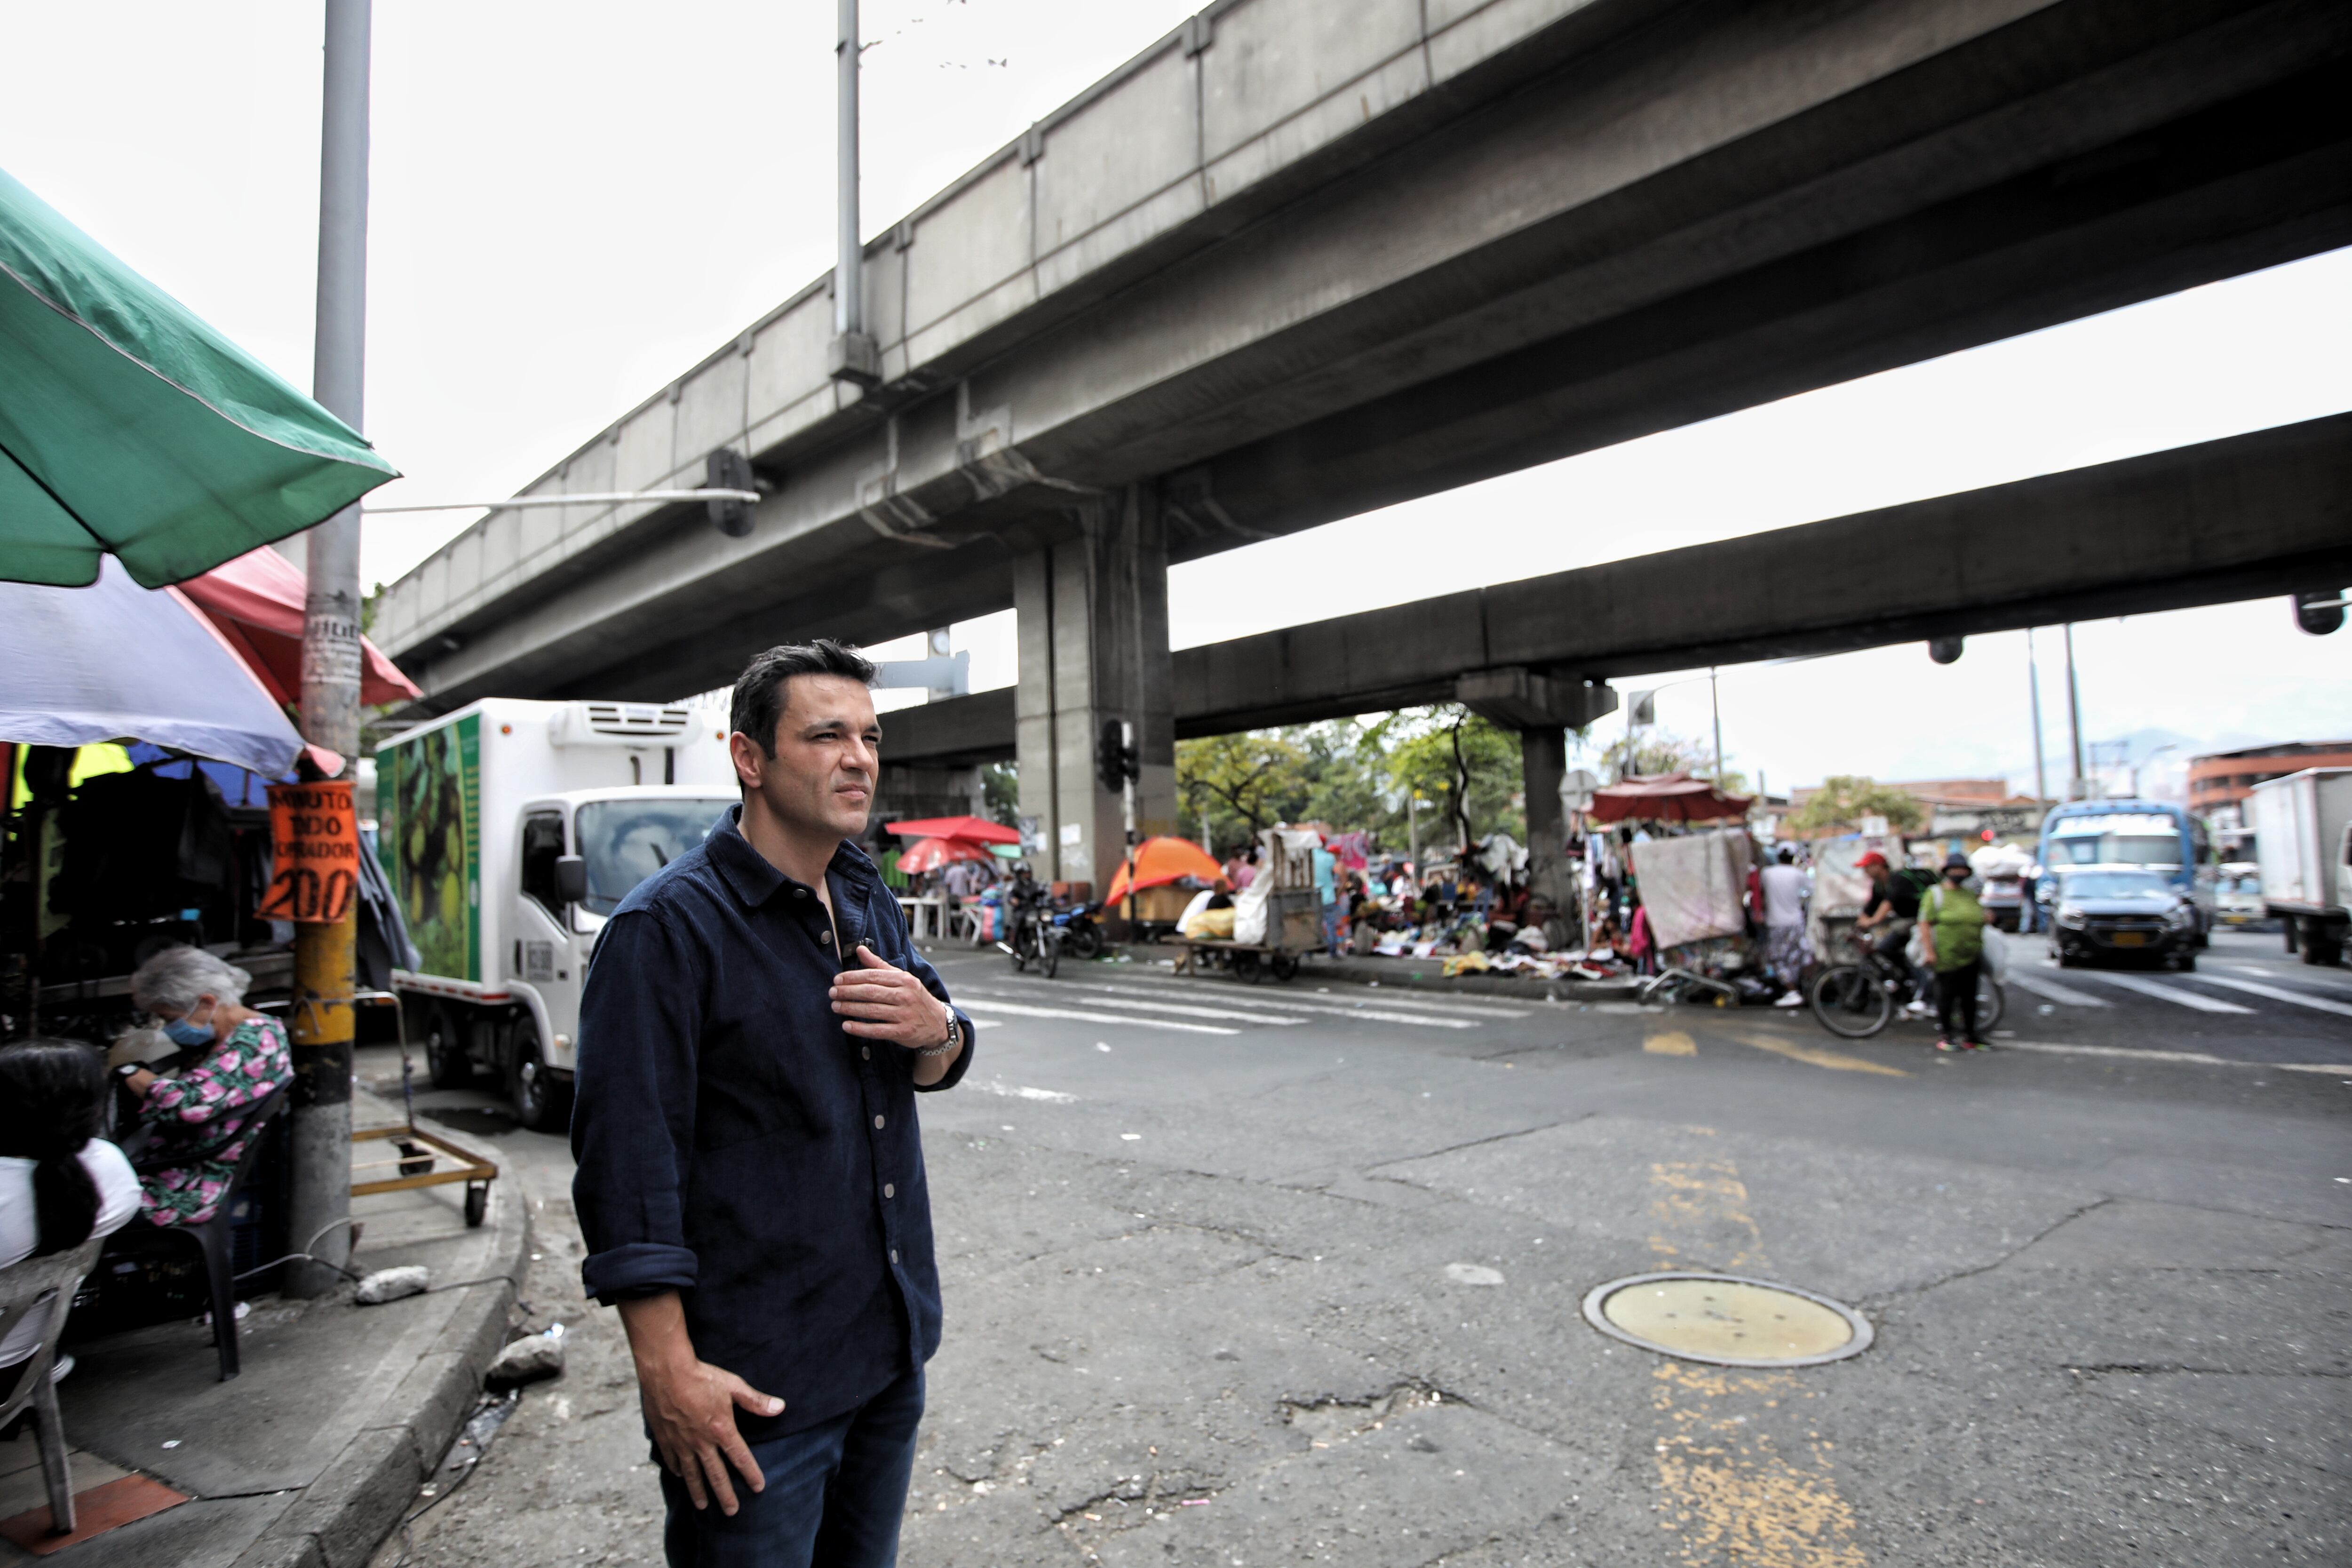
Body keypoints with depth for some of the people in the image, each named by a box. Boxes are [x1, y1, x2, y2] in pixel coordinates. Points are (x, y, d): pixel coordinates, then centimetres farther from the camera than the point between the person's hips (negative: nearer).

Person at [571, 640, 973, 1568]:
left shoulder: (869, 899, 7)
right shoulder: (667, 926, -17)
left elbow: (936, 1068, 13)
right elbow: (626, 1161, -18)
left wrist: (936, 1031, -11)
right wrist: (668, 1370, -19)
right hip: (754, 1386, -7)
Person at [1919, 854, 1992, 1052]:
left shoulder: (1971, 894, 17)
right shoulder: (1935, 894, -2)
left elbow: (1978, 919, 27)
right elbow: (1925, 923, -8)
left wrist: (1986, 920, 2)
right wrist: (1930, 951, -16)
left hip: (1971, 956, 5)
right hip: (1947, 956, -5)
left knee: (1969, 997, 8)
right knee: (1947, 995, -1)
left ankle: (1969, 1036, 16)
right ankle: (1944, 1036, 8)